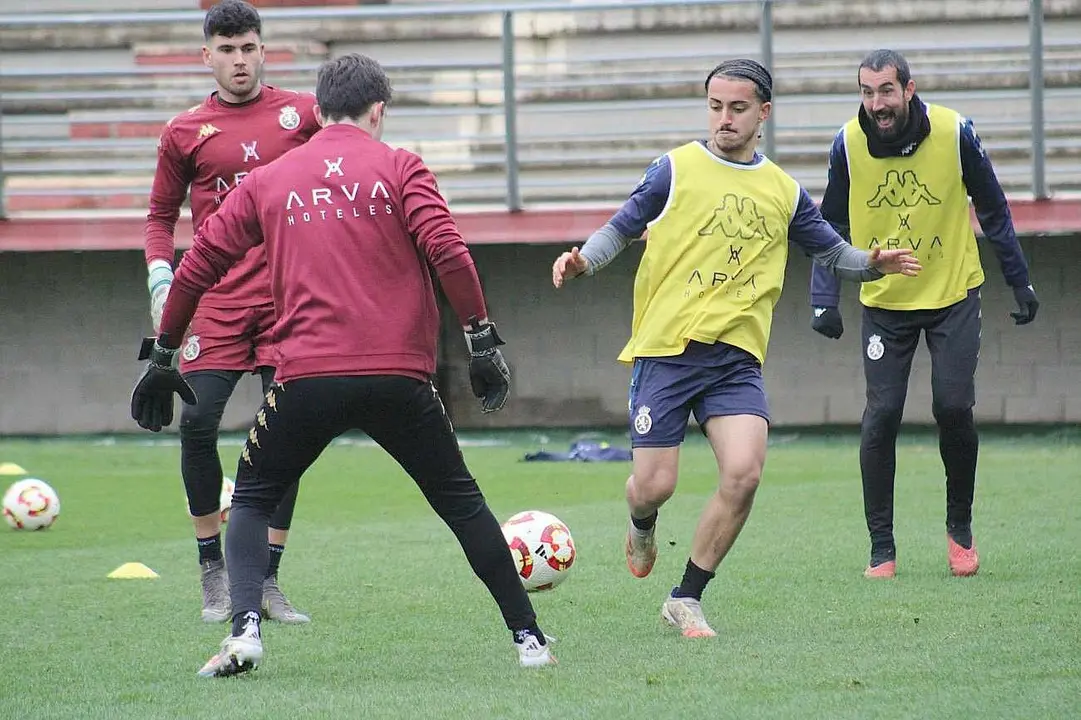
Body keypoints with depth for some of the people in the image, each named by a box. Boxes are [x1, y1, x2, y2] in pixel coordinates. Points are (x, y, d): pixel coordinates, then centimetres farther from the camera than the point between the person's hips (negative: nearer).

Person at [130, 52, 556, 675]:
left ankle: (245, 630, -5)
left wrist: (163, 357, 22)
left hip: (306, 377, 1)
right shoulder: (399, 168, 6)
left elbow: (199, 266, 14)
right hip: (399, 376, -1)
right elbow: (448, 252, -7)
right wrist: (483, 341, -3)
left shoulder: (268, 181, 13)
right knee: (461, 501, 15)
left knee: (252, 502, 18)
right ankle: (528, 637, 14)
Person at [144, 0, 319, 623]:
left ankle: (268, 580, 6)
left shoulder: (302, 112, 5)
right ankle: (214, 570, 4)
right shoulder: (186, 133, 6)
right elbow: (162, 215, 15)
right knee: (198, 423, -12)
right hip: (216, 301, 0)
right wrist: (161, 282, 2)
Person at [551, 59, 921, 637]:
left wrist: (872, 264, -1)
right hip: (665, 350, -2)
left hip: (736, 356, 2)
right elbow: (622, 227, 6)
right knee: (653, 486, -6)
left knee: (744, 472, -18)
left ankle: (686, 599, -1)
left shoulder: (783, 192, 12)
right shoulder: (675, 170, 3)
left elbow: (832, 252, 20)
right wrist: (583, 259, -13)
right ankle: (642, 524, 36)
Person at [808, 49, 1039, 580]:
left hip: (953, 296, -1)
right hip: (885, 302, 1)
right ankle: (881, 549, 2)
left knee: (953, 408, -9)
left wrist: (1020, 282, 3)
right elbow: (831, 228, 1)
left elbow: (993, 211, 0)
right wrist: (825, 301, -9)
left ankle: (960, 527, 15)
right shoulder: (848, 145, -10)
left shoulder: (954, 134, -13)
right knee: (882, 415, -8)